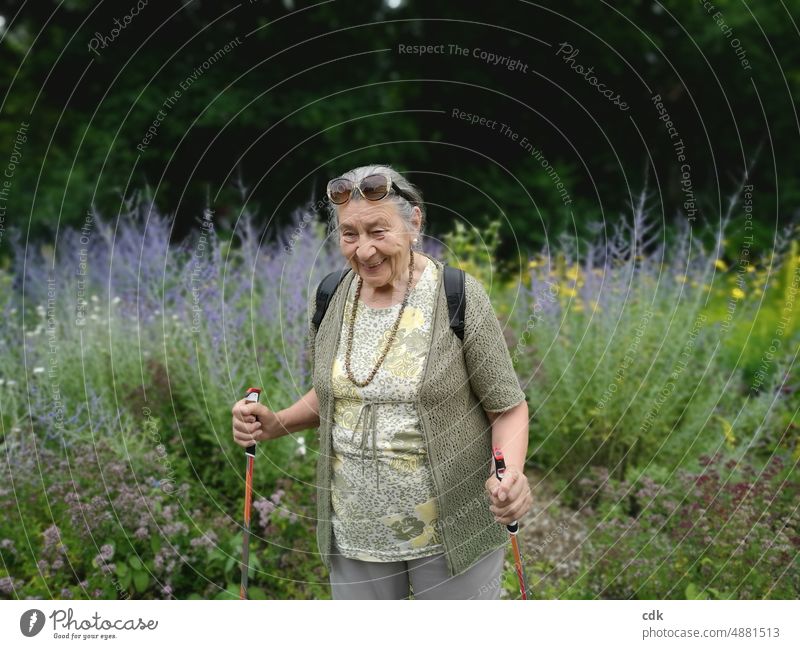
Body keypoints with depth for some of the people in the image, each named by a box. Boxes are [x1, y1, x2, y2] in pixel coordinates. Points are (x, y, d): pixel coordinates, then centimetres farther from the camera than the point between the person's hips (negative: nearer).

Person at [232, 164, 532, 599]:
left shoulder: (458, 297, -14)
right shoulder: (329, 299, -1)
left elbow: (508, 408, -8)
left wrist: (510, 474, -28)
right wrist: (276, 424, -5)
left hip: (452, 531, -4)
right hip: (354, 535, 4)